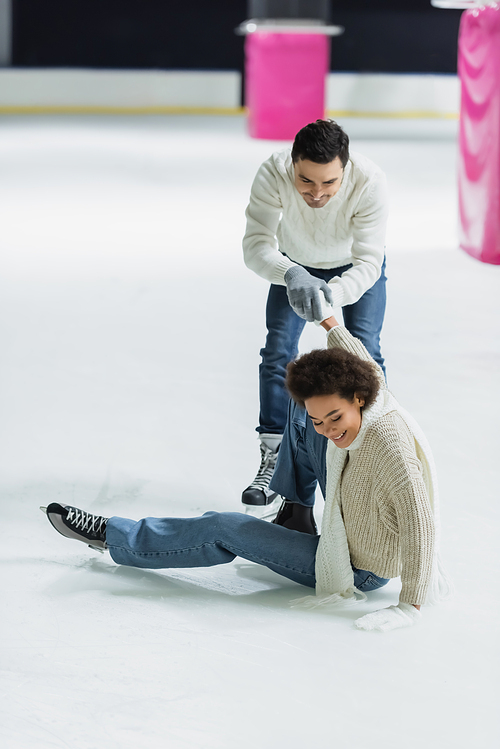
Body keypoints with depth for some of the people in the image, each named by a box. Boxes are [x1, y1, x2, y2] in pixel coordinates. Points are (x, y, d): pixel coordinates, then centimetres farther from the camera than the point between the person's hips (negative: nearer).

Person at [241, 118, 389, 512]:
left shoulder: (370, 181, -42)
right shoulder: (273, 174, -39)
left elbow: (368, 263, -42)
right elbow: (255, 245, -42)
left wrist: (331, 294, -61)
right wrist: (292, 275, -62)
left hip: (354, 266, -1)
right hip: (295, 263, 1)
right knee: (278, 350, -6)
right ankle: (273, 458, 6)